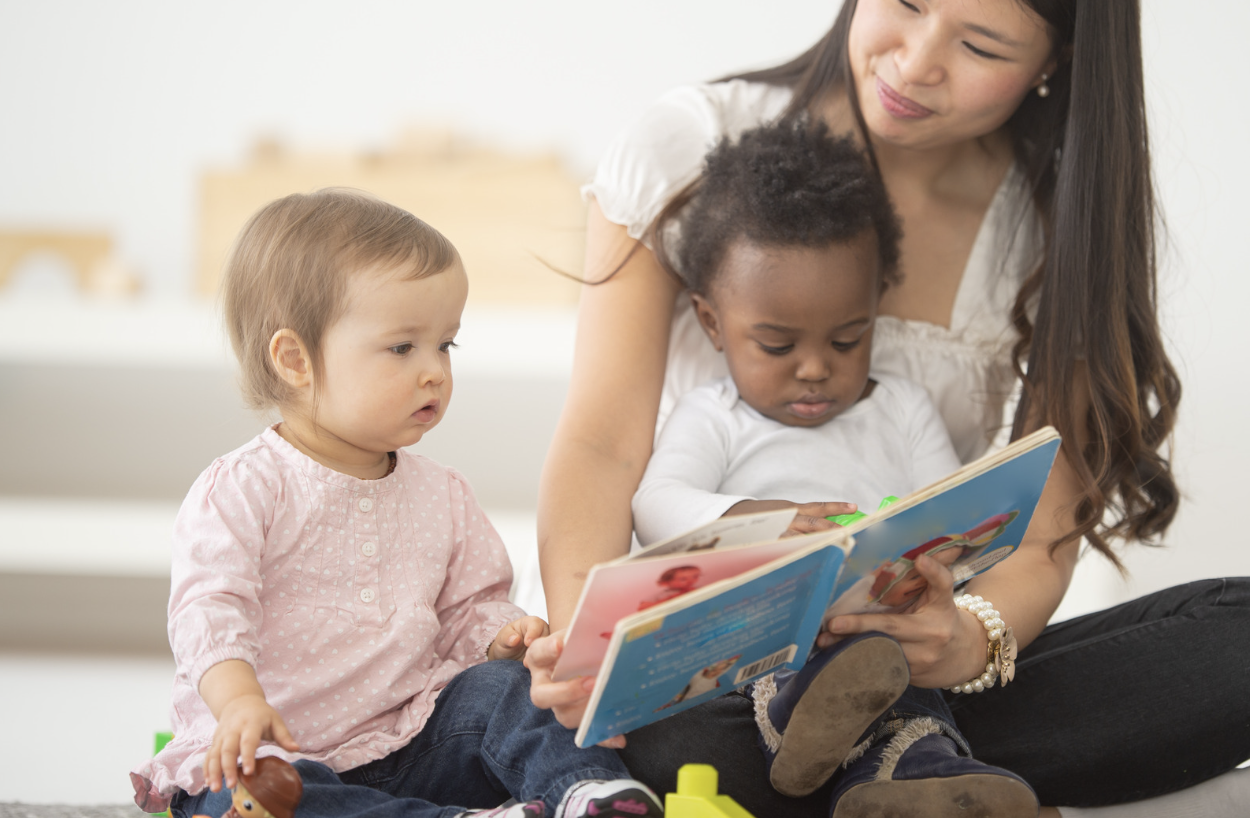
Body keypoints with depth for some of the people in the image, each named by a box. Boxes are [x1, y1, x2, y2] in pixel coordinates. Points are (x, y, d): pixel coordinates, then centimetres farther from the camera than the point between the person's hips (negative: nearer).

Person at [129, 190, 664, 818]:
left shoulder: (441, 495, 12)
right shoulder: (240, 490, -7)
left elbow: (468, 608, 16)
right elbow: (210, 610, -18)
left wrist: (504, 636, -9)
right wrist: (240, 701, -37)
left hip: (410, 741, 5)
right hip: (282, 747, -5)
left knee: (500, 686, -18)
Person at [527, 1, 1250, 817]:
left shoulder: (1060, 226, 1)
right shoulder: (692, 146, -3)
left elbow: (1045, 536, -6)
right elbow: (603, 444, -10)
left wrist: (970, 641, -31)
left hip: (917, 658, 3)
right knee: (672, 742, -40)